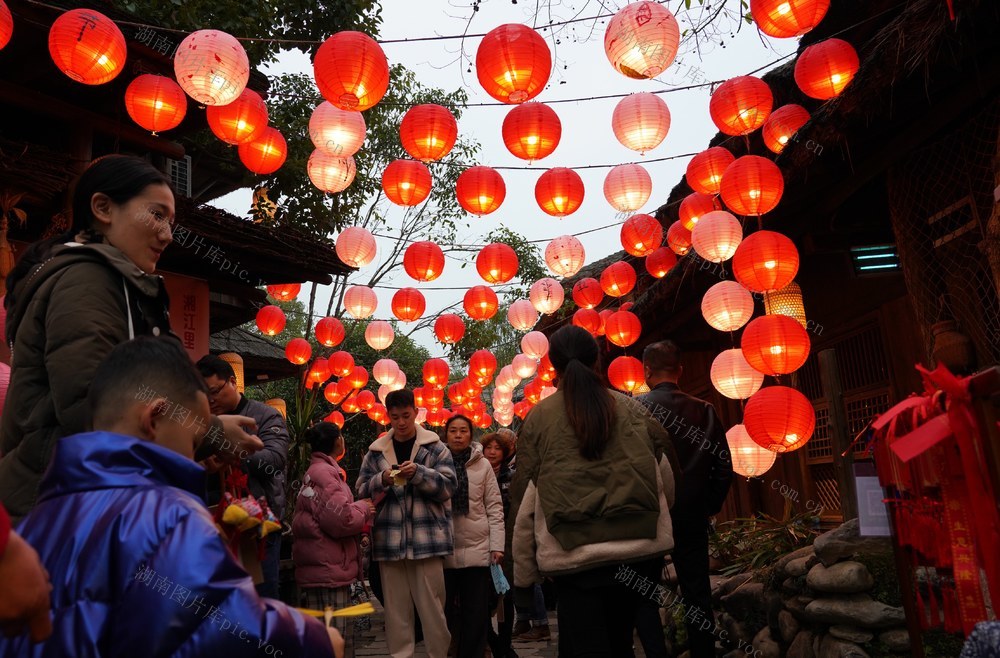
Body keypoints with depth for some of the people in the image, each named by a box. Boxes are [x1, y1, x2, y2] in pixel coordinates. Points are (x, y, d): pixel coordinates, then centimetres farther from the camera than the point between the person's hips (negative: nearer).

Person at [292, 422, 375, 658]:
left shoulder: (319, 471, 18)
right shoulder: (323, 473, -16)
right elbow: (342, 520, -24)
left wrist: (359, 510, 10)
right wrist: (363, 509, -6)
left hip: (328, 571, 11)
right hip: (327, 572, -11)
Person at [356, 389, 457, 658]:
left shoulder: (435, 447, 3)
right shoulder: (375, 451, 10)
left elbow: (448, 486, -3)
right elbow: (362, 490, 9)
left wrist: (418, 473, -18)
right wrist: (382, 480, -11)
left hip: (427, 538, -2)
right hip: (389, 539, 2)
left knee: (431, 605, 1)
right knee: (396, 606, 9)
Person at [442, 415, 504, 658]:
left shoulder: (483, 465, 4)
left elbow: (494, 507, 3)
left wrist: (497, 546, -4)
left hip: (477, 549, 0)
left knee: (476, 613, 6)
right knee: (445, 612, 7)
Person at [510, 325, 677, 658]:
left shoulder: (539, 416, -3)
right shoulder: (631, 408, 2)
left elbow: (524, 500, -2)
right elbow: (664, 475, 8)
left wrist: (524, 572, 6)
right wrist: (657, 520, 25)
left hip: (574, 556, -3)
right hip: (641, 549, 4)